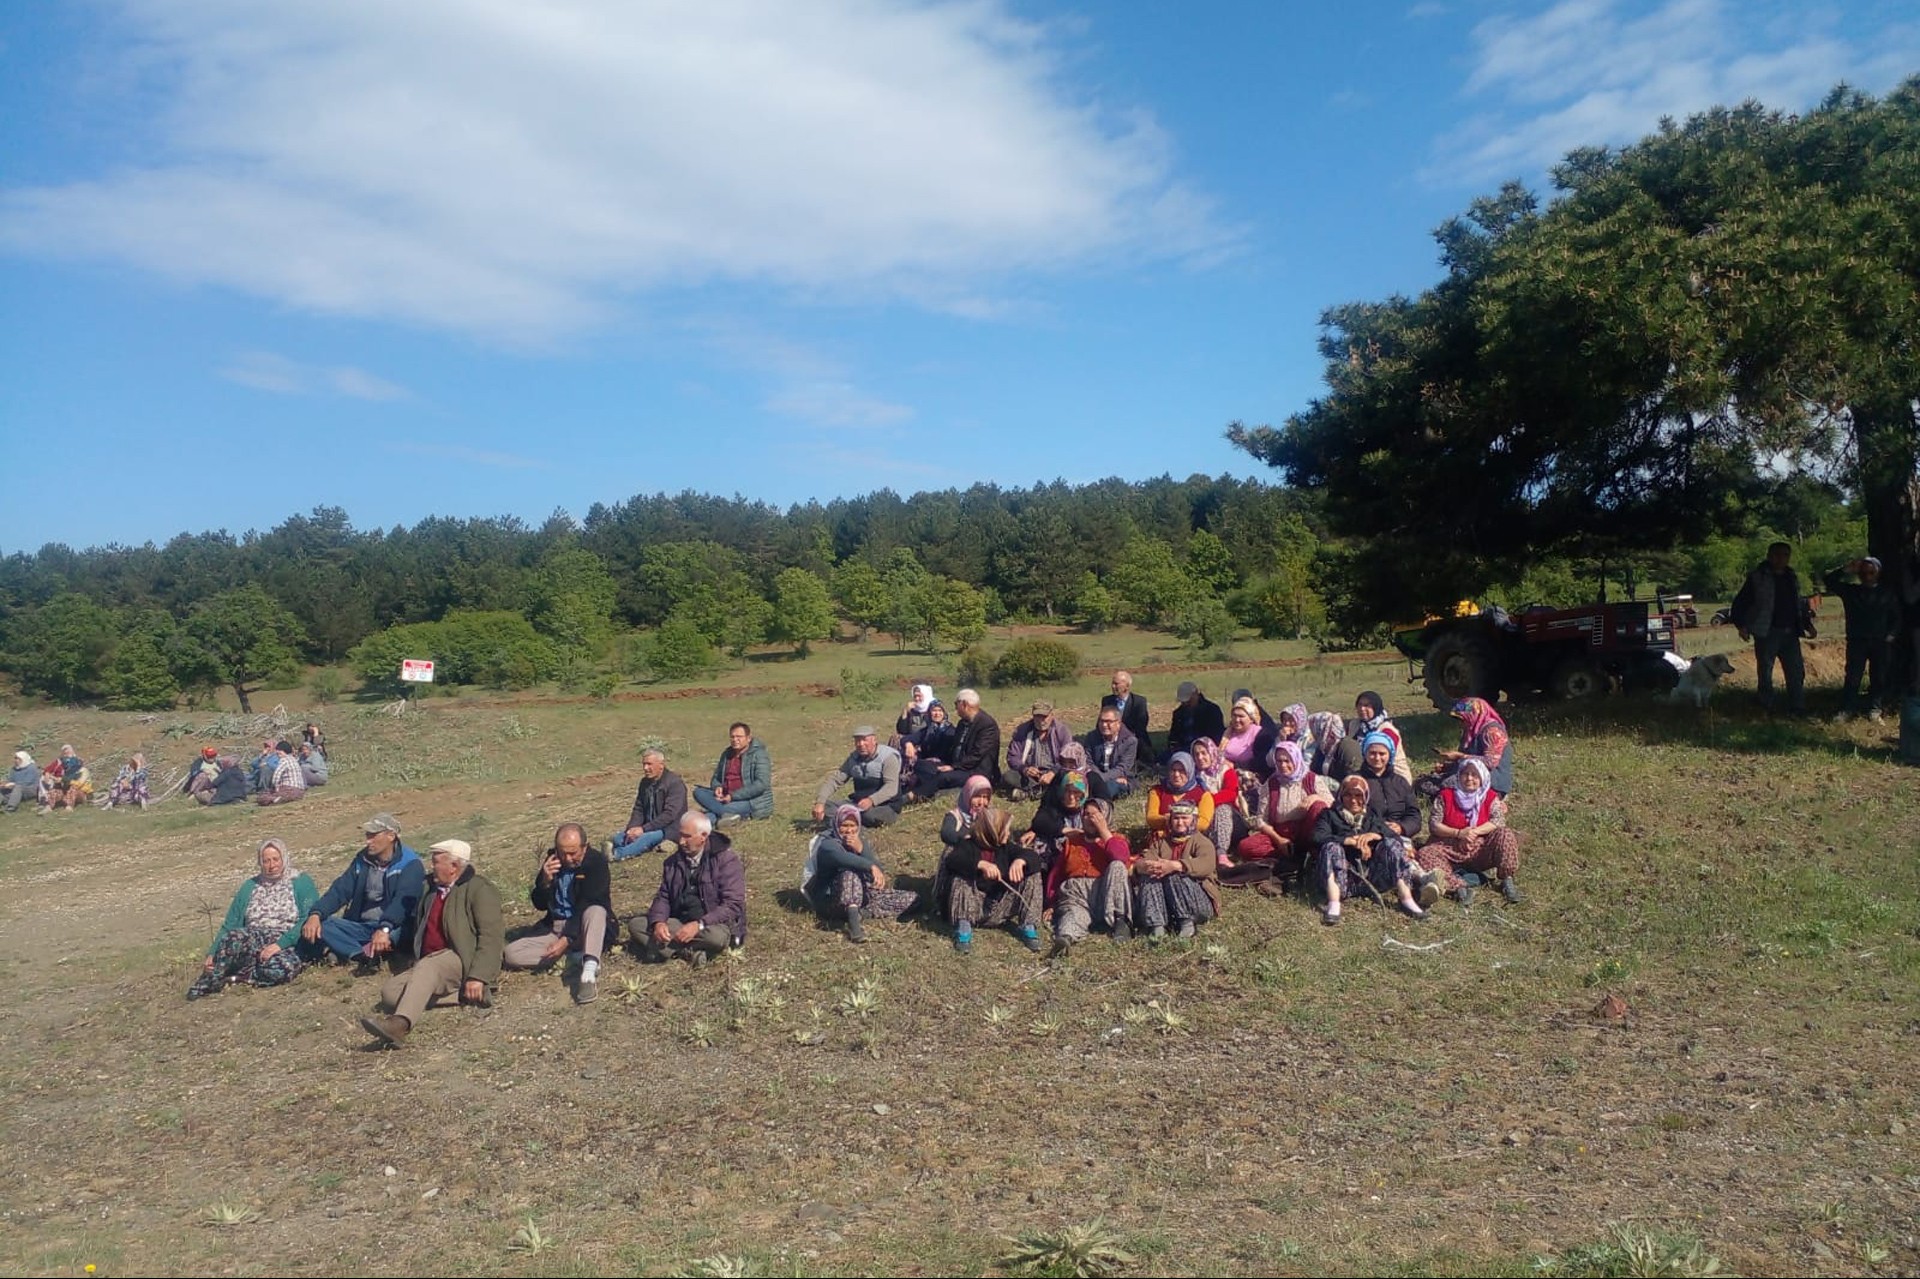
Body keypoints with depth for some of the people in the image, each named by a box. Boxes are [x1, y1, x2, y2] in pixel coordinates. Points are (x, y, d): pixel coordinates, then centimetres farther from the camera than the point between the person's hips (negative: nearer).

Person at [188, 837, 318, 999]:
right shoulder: (250, 886, 17)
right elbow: (230, 925, 14)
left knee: (280, 969, -39)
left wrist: (280, 944, -21)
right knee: (236, 937, -34)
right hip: (251, 943, 3)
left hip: (287, 945, -3)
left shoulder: (301, 882, 4)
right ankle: (209, 982, -16)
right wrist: (212, 954, -2)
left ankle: (230, 976, -16)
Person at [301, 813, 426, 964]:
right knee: (319, 926, -19)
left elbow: (403, 901, -23)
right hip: (361, 927, 6)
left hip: (392, 929, -6)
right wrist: (316, 914, -16)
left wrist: (384, 929, -41)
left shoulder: (410, 864, -8)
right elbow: (340, 890, 3)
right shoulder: (362, 860, 10)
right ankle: (368, 955, -31)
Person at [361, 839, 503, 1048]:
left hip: (463, 961, -8)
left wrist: (478, 977, -24)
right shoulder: (432, 890, 21)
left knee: (428, 967, -36)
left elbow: (491, 936, -14)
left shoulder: (479, 888, -4)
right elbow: (419, 932, 28)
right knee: (389, 992, -15)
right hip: (429, 966, 8)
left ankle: (399, 1024, -54)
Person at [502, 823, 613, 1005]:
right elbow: (539, 905, -1)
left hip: (583, 928, -5)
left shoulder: (597, 861, -14)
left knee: (596, 911, -38)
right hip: (553, 926, 5)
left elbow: (588, 905, -21)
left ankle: (589, 971, -52)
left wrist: (567, 940, -29)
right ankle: (573, 956, -20)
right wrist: (545, 881, -21)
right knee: (511, 954, -16)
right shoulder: (549, 858, -1)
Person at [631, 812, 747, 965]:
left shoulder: (726, 860, -9)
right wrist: (658, 922, -15)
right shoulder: (673, 862, 9)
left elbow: (733, 905, -16)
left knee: (716, 936, -39)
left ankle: (664, 949, -18)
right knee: (635, 924, -13)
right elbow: (663, 897, 8)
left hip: (712, 923, -5)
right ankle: (688, 952, -25)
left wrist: (699, 925, -28)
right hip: (678, 921, 5)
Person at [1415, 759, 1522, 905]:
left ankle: (1506, 881, -21)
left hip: (1481, 851, 1)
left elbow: (1499, 821, -9)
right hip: (1449, 848, 0)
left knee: (1505, 834, -25)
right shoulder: (1446, 795, 4)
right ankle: (1460, 886, -43)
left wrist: (1476, 831, -23)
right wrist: (1458, 833, -18)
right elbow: (1434, 825, -3)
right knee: (1424, 855, -29)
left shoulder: (1490, 797, 8)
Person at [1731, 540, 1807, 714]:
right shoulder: (1757, 578, -5)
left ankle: (1798, 707, 16)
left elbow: (1798, 606, 23)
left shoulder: (1792, 579, 14)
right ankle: (1767, 710, 10)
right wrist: (1741, 625, -14)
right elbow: (1739, 603, -6)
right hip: (1767, 633, -6)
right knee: (1765, 673, 1)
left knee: (1797, 672, 7)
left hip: (1790, 633, 6)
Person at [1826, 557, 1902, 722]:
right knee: (1852, 677, -5)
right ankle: (1848, 710, -2)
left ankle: (1874, 710, 10)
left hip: (1881, 642, 1)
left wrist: (1891, 635, -4)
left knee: (1879, 678, 3)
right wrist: (1845, 569, -15)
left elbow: (1896, 617, 9)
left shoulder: (1888, 593, 8)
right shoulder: (1851, 590, 7)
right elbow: (1830, 582, -2)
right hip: (1857, 641, -1)